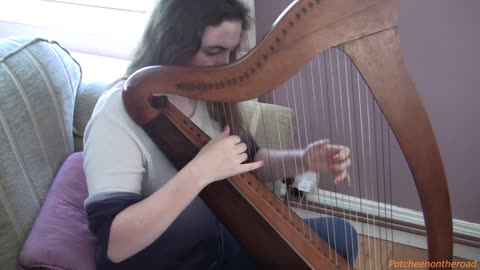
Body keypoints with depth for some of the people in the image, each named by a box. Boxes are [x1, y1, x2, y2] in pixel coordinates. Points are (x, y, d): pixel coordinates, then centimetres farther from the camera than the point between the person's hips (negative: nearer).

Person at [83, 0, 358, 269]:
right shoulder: (119, 111, -25)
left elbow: (246, 161, 8)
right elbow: (113, 243, -31)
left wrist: (302, 159, -12)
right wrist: (199, 172, -38)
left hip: (218, 242, 7)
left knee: (338, 234, 1)